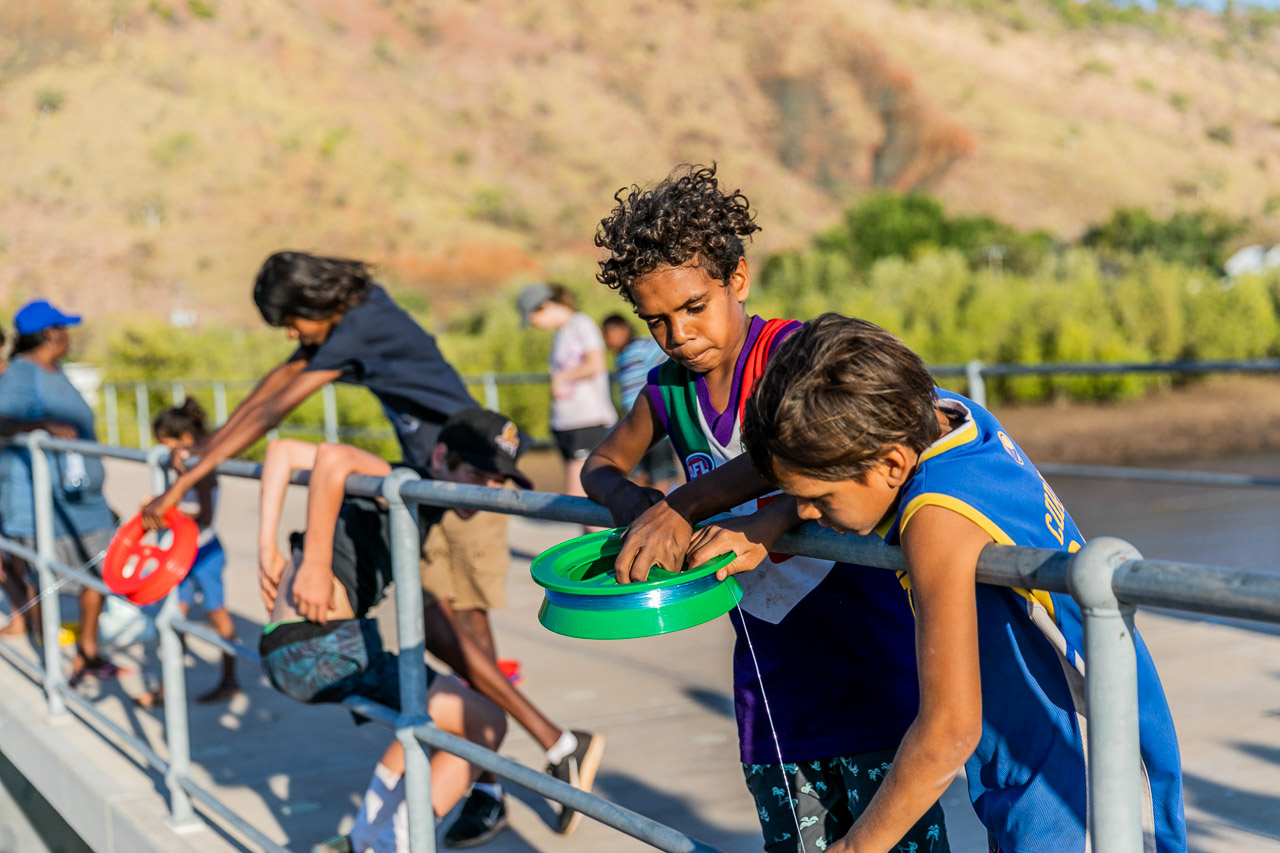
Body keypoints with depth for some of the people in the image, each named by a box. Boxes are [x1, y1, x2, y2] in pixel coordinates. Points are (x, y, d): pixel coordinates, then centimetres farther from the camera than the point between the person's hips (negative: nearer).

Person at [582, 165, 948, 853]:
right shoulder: (669, 389, 7)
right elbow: (601, 464, 22)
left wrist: (679, 504, -34)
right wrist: (629, 500, -1)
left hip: (867, 660, -5)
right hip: (770, 674, 6)